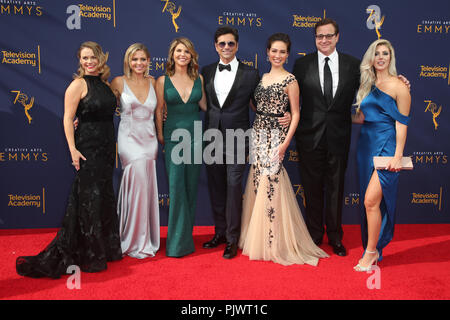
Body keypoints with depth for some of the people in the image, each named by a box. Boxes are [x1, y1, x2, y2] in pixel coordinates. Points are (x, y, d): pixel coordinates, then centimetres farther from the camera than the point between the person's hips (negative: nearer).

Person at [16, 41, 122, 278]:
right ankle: (88, 255, 12)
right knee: (88, 198, -1)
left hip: (106, 148, 7)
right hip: (87, 148, -7)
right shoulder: (78, 84, -8)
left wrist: (113, 145, 9)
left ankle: (105, 248, 28)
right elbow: (68, 118, -12)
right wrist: (73, 149, -19)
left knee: (104, 196, 14)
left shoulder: (105, 84, 12)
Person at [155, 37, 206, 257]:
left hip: (196, 134, 2)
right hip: (173, 135, -2)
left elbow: (204, 105, 9)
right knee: (176, 185, -5)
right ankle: (178, 241, 6)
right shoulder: (163, 81, 2)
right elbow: (159, 110, 4)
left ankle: (186, 234, 21)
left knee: (191, 185, 7)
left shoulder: (199, 79, 7)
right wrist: (160, 134, 1)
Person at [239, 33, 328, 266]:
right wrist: (254, 133, 7)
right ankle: (257, 238, 21)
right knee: (257, 183, 7)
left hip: (276, 136, -6)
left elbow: (295, 114, -6)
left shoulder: (290, 80, -4)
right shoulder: (261, 78, 13)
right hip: (257, 134, 6)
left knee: (271, 184, -7)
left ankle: (275, 242, 7)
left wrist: (286, 142, -14)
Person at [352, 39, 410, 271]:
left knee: (371, 200, -12)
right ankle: (374, 248, 24)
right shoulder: (367, 85, 13)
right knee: (370, 202, 10)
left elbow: (402, 123, -8)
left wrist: (398, 156, -13)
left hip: (386, 145, -6)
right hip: (366, 144, 6)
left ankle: (371, 251, 2)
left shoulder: (398, 87, -5)